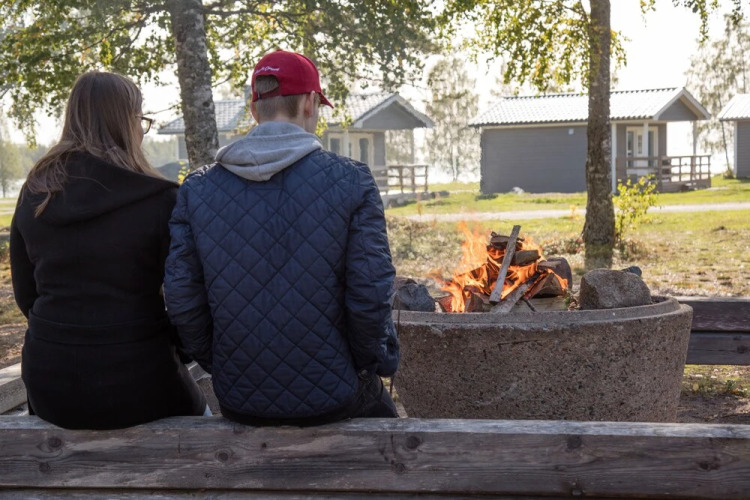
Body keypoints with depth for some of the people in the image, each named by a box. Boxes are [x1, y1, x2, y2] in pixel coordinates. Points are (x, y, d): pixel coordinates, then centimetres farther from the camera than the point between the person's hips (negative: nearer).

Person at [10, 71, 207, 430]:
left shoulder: (34, 194, 2)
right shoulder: (158, 199, -12)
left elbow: (26, 296, 10)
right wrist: (174, 346, 11)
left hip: (49, 386, 4)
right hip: (134, 384, -4)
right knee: (194, 411, 28)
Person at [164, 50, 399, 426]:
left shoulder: (196, 189, -3)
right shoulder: (350, 180, -11)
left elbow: (181, 299, -5)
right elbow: (371, 294, -14)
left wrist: (220, 366, 10)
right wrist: (372, 364, 3)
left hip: (238, 401, 3)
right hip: (329, 398, -3)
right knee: (381, 410, 31)